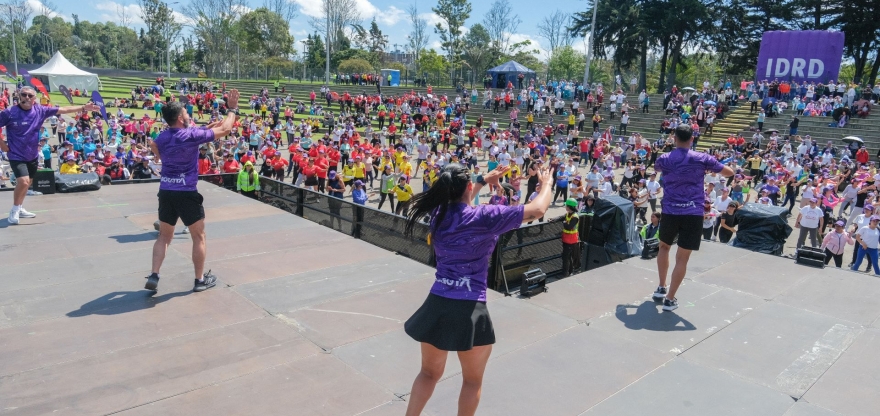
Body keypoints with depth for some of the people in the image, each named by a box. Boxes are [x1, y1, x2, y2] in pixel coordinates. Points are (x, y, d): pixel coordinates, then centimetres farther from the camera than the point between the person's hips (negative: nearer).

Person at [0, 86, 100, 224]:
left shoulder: (40, 110, -4)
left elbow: (63, 110, -4)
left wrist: (83, 108, -10)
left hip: (32, 155, 5)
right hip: (16, 155, -5)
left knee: (27, 183, 17)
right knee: (23, 181, -19)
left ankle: (19, 209, 37)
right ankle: (14, 210, 3)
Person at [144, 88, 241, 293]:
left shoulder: (162, 137, 5)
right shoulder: (192, 135, -14)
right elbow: (225, 129, -8)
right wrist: (232, 109, 6)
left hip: (165, 191, 6)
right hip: (186, 193, -6)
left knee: (164, 236, 17)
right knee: (199, 236, 8)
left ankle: (154, 276, 11)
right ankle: (200, 280, 15)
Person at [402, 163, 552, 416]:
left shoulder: (439, 213, 3)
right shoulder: (484, 217, -13)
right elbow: (538, 210, -7)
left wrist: (485, 181, 31)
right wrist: (547, 183, 12)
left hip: (437, 304, 5)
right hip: (468, 309, -5)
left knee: (429, 373, 23)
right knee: (473, 380, 17)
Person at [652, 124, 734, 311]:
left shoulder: (664, 159, 1)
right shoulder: (701, 158, -4)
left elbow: (656, 168, 26)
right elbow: (730, 172, 8)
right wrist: (709, 168, 23)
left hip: (670, 212, 2)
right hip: (693, 214, -2)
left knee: (664, 247, 26)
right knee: (682, 258, 1)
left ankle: (661, 288, 29)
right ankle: (670, 299, 4)